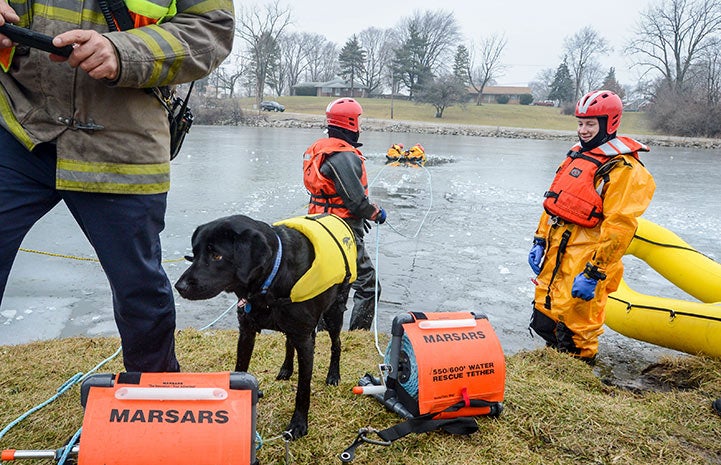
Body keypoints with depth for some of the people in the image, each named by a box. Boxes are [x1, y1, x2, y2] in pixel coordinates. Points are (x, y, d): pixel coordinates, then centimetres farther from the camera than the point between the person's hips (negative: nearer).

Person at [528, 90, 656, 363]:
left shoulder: (624, 169, -13)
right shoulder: (576, 155, 14)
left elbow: (618, 228, -20)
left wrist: (594, 273, -23)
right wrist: (540, 241, 14)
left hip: (585, 260, -8)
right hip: (556, 253, 8)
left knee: (575, 334, 0)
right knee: (545, 320, 17)